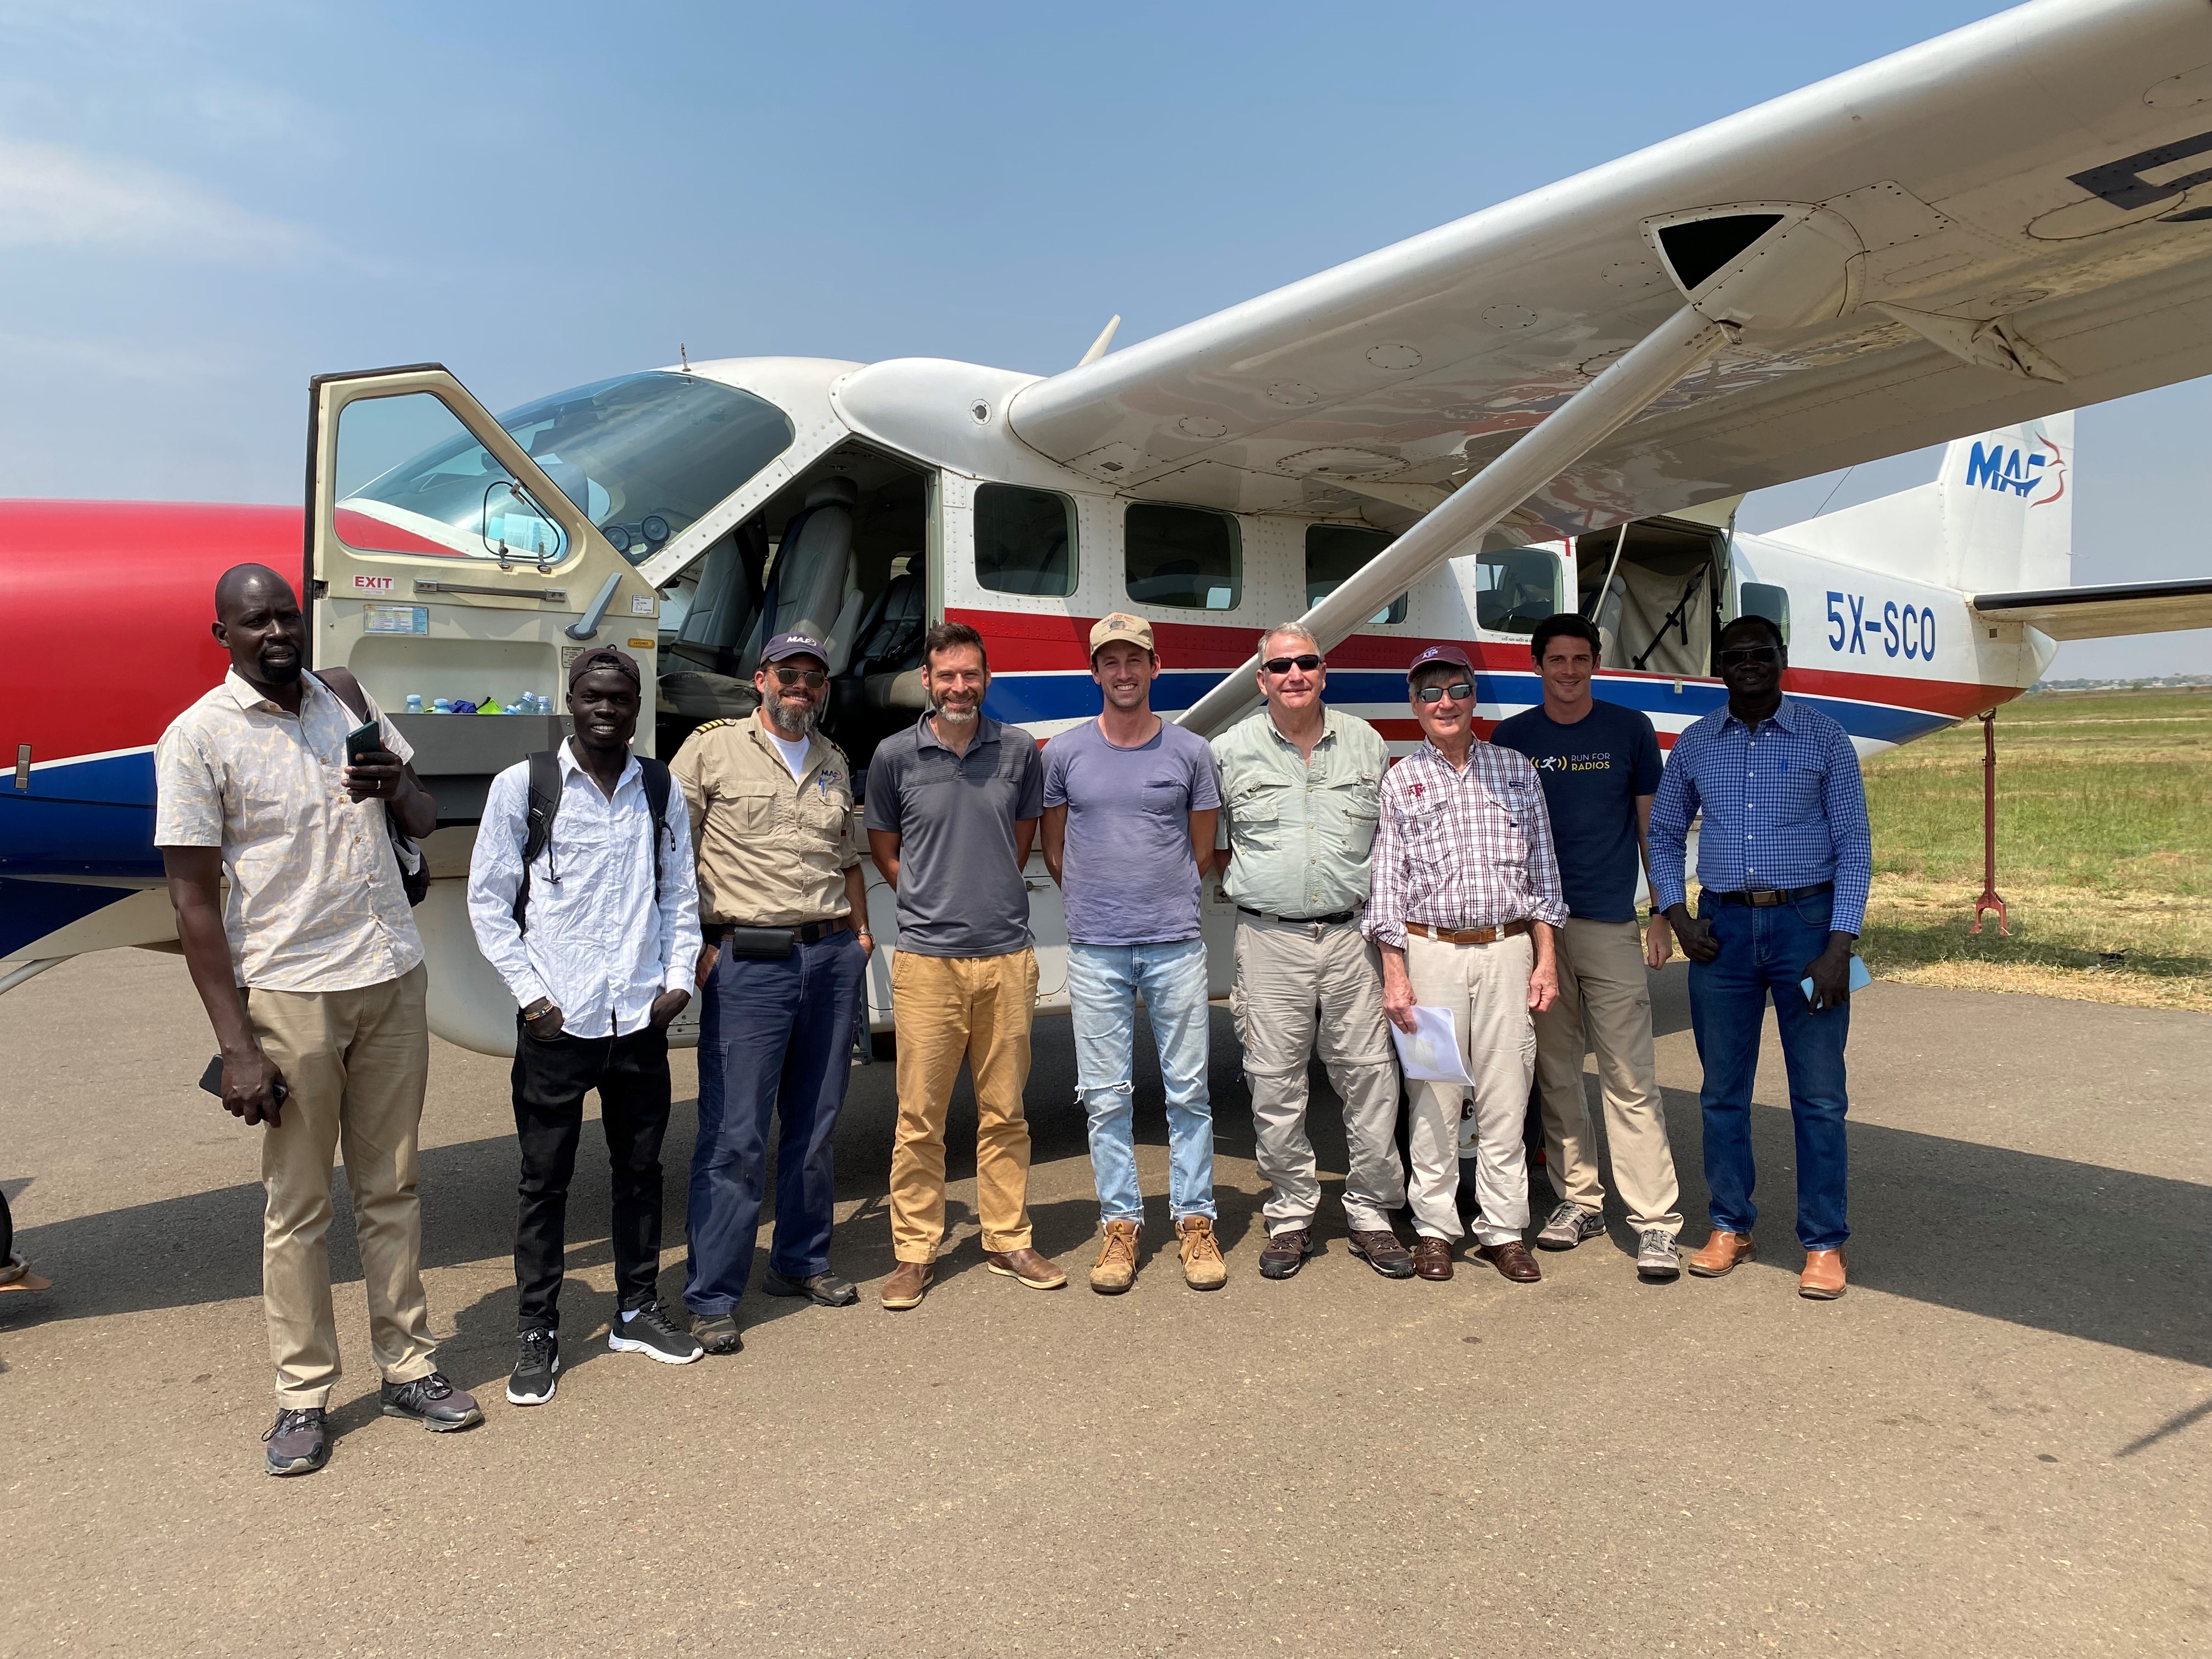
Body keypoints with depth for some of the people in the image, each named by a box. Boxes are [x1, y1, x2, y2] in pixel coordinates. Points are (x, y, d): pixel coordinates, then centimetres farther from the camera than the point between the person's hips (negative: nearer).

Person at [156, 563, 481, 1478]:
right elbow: (194, 899, -9)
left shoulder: (351, 701, 8)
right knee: (298, 1207, 6)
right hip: (290, 996, -4)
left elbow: (426, 821, 15)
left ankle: (408, 1366, 25)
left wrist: (398, 788, -11)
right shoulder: (199, 737, -7)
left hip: (393, 980, 4)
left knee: (391, 1189, 13)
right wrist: (235, 1046, -12)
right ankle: (303, 1396, 20)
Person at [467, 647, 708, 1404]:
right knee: (545, 1180, 5)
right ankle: (536, 1338, 17)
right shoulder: (522, 786, -2)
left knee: (640, 1169, 13)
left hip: (641, 1019, 3)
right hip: (556, 1022, -3)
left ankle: (637, 1312, 28)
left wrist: (678, 978, 2)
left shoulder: (661, 790, 8)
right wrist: (529, 993, -7)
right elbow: (487, 899, -1)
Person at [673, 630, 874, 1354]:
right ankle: (711, 1299, 4)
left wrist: (859, 932, 14)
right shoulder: (712, 749, 0)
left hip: (832, 958, 6)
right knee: (734, 1136, -5)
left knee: (815, 1125, 12)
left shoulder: (834, 763, 17)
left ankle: (801, 1262, 27)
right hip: (749, 961, -5)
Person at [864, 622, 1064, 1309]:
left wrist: (990, 896, 12)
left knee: (1005, 1112, 10)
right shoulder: (895, 756, 1)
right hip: (927, 960, -1)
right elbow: (884, 848, 12)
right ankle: (915, 1252, 15)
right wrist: (932, 901, 6)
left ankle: (1008, 1240, 23)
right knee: (920, 1116, 2)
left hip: (1007, 955, 2)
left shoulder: (1019, 750, 4)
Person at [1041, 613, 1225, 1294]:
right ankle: (1119, 1224, 16)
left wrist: (1164, 904, 11)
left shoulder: (1190, 751, 4)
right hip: (1095, 950, 0)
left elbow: (1200, 848, 13)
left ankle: (1195, 1222, 15)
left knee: (1188, 1090, 4)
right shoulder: (1065, 753, 4)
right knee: (1105, 1096, 5)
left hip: (1176, 945, 0)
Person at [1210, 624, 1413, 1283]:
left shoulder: (1365, 742, 8)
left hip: (1352, 934, 2)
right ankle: (1291, 1216, 16)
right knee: (1275, 1083, 2)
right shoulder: (1230, 751, 2)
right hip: (1270, 939, -1)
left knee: (1370, 1075, 2)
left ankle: (1370, 1214, 16)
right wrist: (1238, 878, 4)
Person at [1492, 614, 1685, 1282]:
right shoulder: (1511, 738, 8)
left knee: (1630, 1077, -5)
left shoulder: (1630, 730, 4)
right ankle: (1578, 1201, 22)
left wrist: (1663, 916, 1)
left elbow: (1653, 826, 7)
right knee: (1555, 1072, 10)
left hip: (1610, 925, -2)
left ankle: (1656, 1221, -1)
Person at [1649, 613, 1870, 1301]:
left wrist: (1840, 945, -11)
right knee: (1723, 1091, 9)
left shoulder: (1824, 739, 0)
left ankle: (1824, 1244, 12)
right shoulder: (1694, 745, 8)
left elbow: (1853, 847, -2)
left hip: (1806, 921, -2)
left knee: (1819, 1096, 1)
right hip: (1723, 927, 3)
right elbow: (1664, 835, 17)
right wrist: (1678, 917, 3)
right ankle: (1730, 1227, 23)